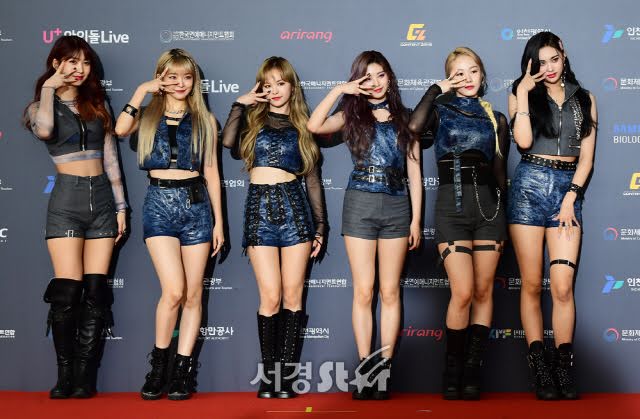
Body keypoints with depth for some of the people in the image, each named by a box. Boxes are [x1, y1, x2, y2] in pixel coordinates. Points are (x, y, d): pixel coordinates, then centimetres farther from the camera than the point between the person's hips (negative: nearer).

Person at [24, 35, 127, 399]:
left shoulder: (97, 105, 15)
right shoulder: (41, 106, 5)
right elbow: (44, 130, -20)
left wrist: (121, 205, 10)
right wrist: (50, 87, -8)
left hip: (102, 198, 3)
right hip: (67, 199, -3)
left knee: (95, 291, -1)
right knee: (68, 291, -9)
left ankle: (84, 377, 3)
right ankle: (65, 376, 2)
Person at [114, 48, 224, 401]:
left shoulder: (204, 120, 11)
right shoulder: (148, 116, 9)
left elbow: (211, 172, 11)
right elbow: (121, 129, -15)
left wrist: (219, 221, 7)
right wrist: (142, 91, -5)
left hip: (196, 204, 2)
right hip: (159, 203, -2)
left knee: (193, 293, 2)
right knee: (174, 290, -14)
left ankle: (183, 370, 10)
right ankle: (158, 365, 6)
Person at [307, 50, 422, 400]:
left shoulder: (405, 119, 12)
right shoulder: (352, 115, 9)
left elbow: (414, 170, 9)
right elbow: (314, 125, -11)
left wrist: (416, 218, 4)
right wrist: (338, 90, -6)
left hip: (397, 206, 1)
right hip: (359, 204, -1)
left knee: (390, 291, 2)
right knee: (363, 291, -1)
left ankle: (384, 368, 7)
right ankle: (365, 367, 4)